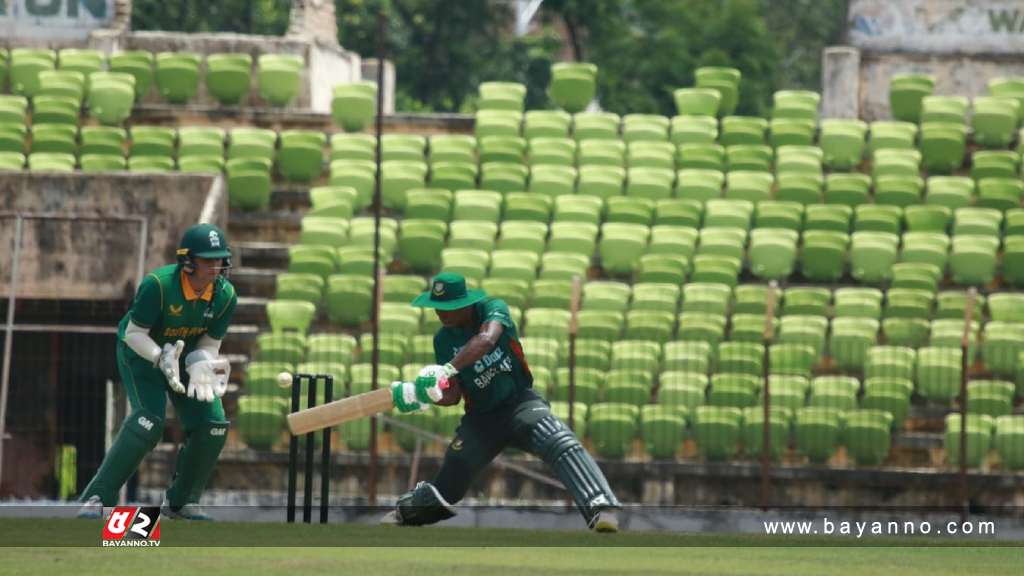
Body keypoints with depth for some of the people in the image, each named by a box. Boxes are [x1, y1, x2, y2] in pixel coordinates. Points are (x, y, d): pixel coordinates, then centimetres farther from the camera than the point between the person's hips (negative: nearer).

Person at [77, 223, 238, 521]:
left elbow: (210, 342, -5)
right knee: (148, 422, -26)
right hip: (142, 352, -5)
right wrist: (162, 359, -38)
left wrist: (201, 365, -27)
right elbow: (133, 333, -23)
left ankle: (180, 501, 13)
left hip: (187, 355, 6)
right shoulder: (157, 285, -31)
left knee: (212, 424, -6)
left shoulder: (225, 295, -17)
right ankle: (97, 498, -22)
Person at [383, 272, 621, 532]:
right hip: (481, 417, 4)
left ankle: (600, 508, -48)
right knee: (450, 479, 4)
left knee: (561, 444, -32)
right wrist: (423, 396, -26)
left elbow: (487, 339, -37)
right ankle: (406, 510, 36)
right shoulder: (444, 339, -1)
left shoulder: (493, 309, -13)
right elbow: (453, 395, -4)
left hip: (519, 401, -4)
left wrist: (447, 369, -50)